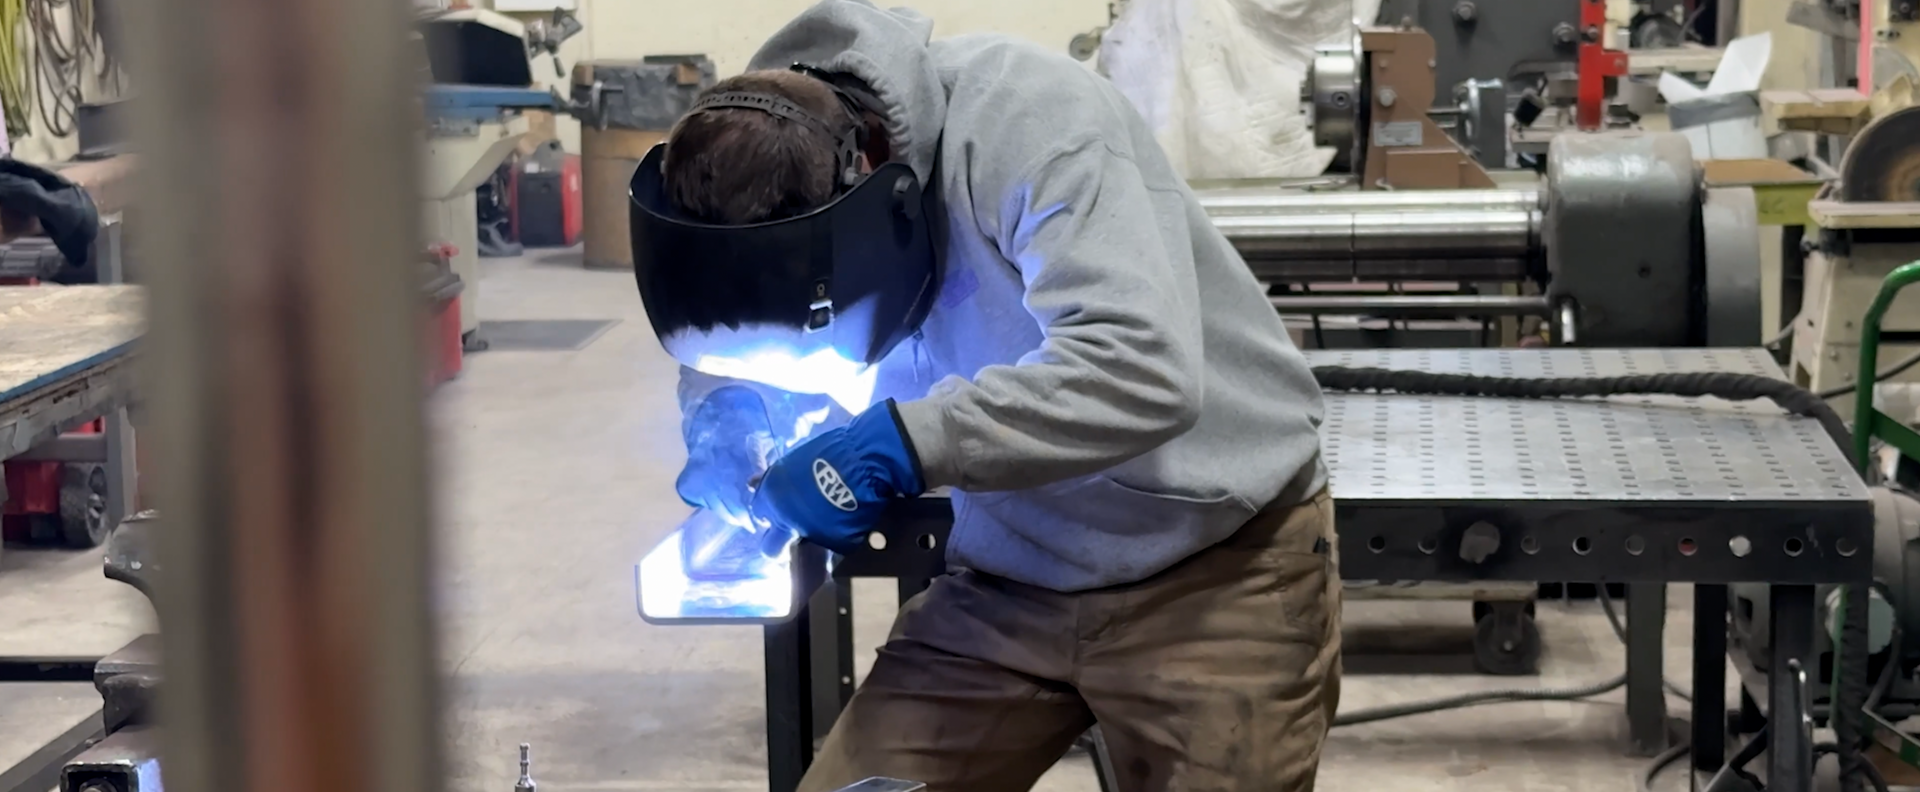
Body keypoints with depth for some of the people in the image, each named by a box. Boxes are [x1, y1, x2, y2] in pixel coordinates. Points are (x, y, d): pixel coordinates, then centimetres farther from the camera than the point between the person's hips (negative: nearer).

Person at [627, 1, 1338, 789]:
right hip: (1010, 581, 5)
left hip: (1216, 567, -5)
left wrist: (903, 444, -39)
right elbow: (733, 330, 10)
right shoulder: (775, 196, -10)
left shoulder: (1023, 121, -28)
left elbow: (1144, 371, -38)